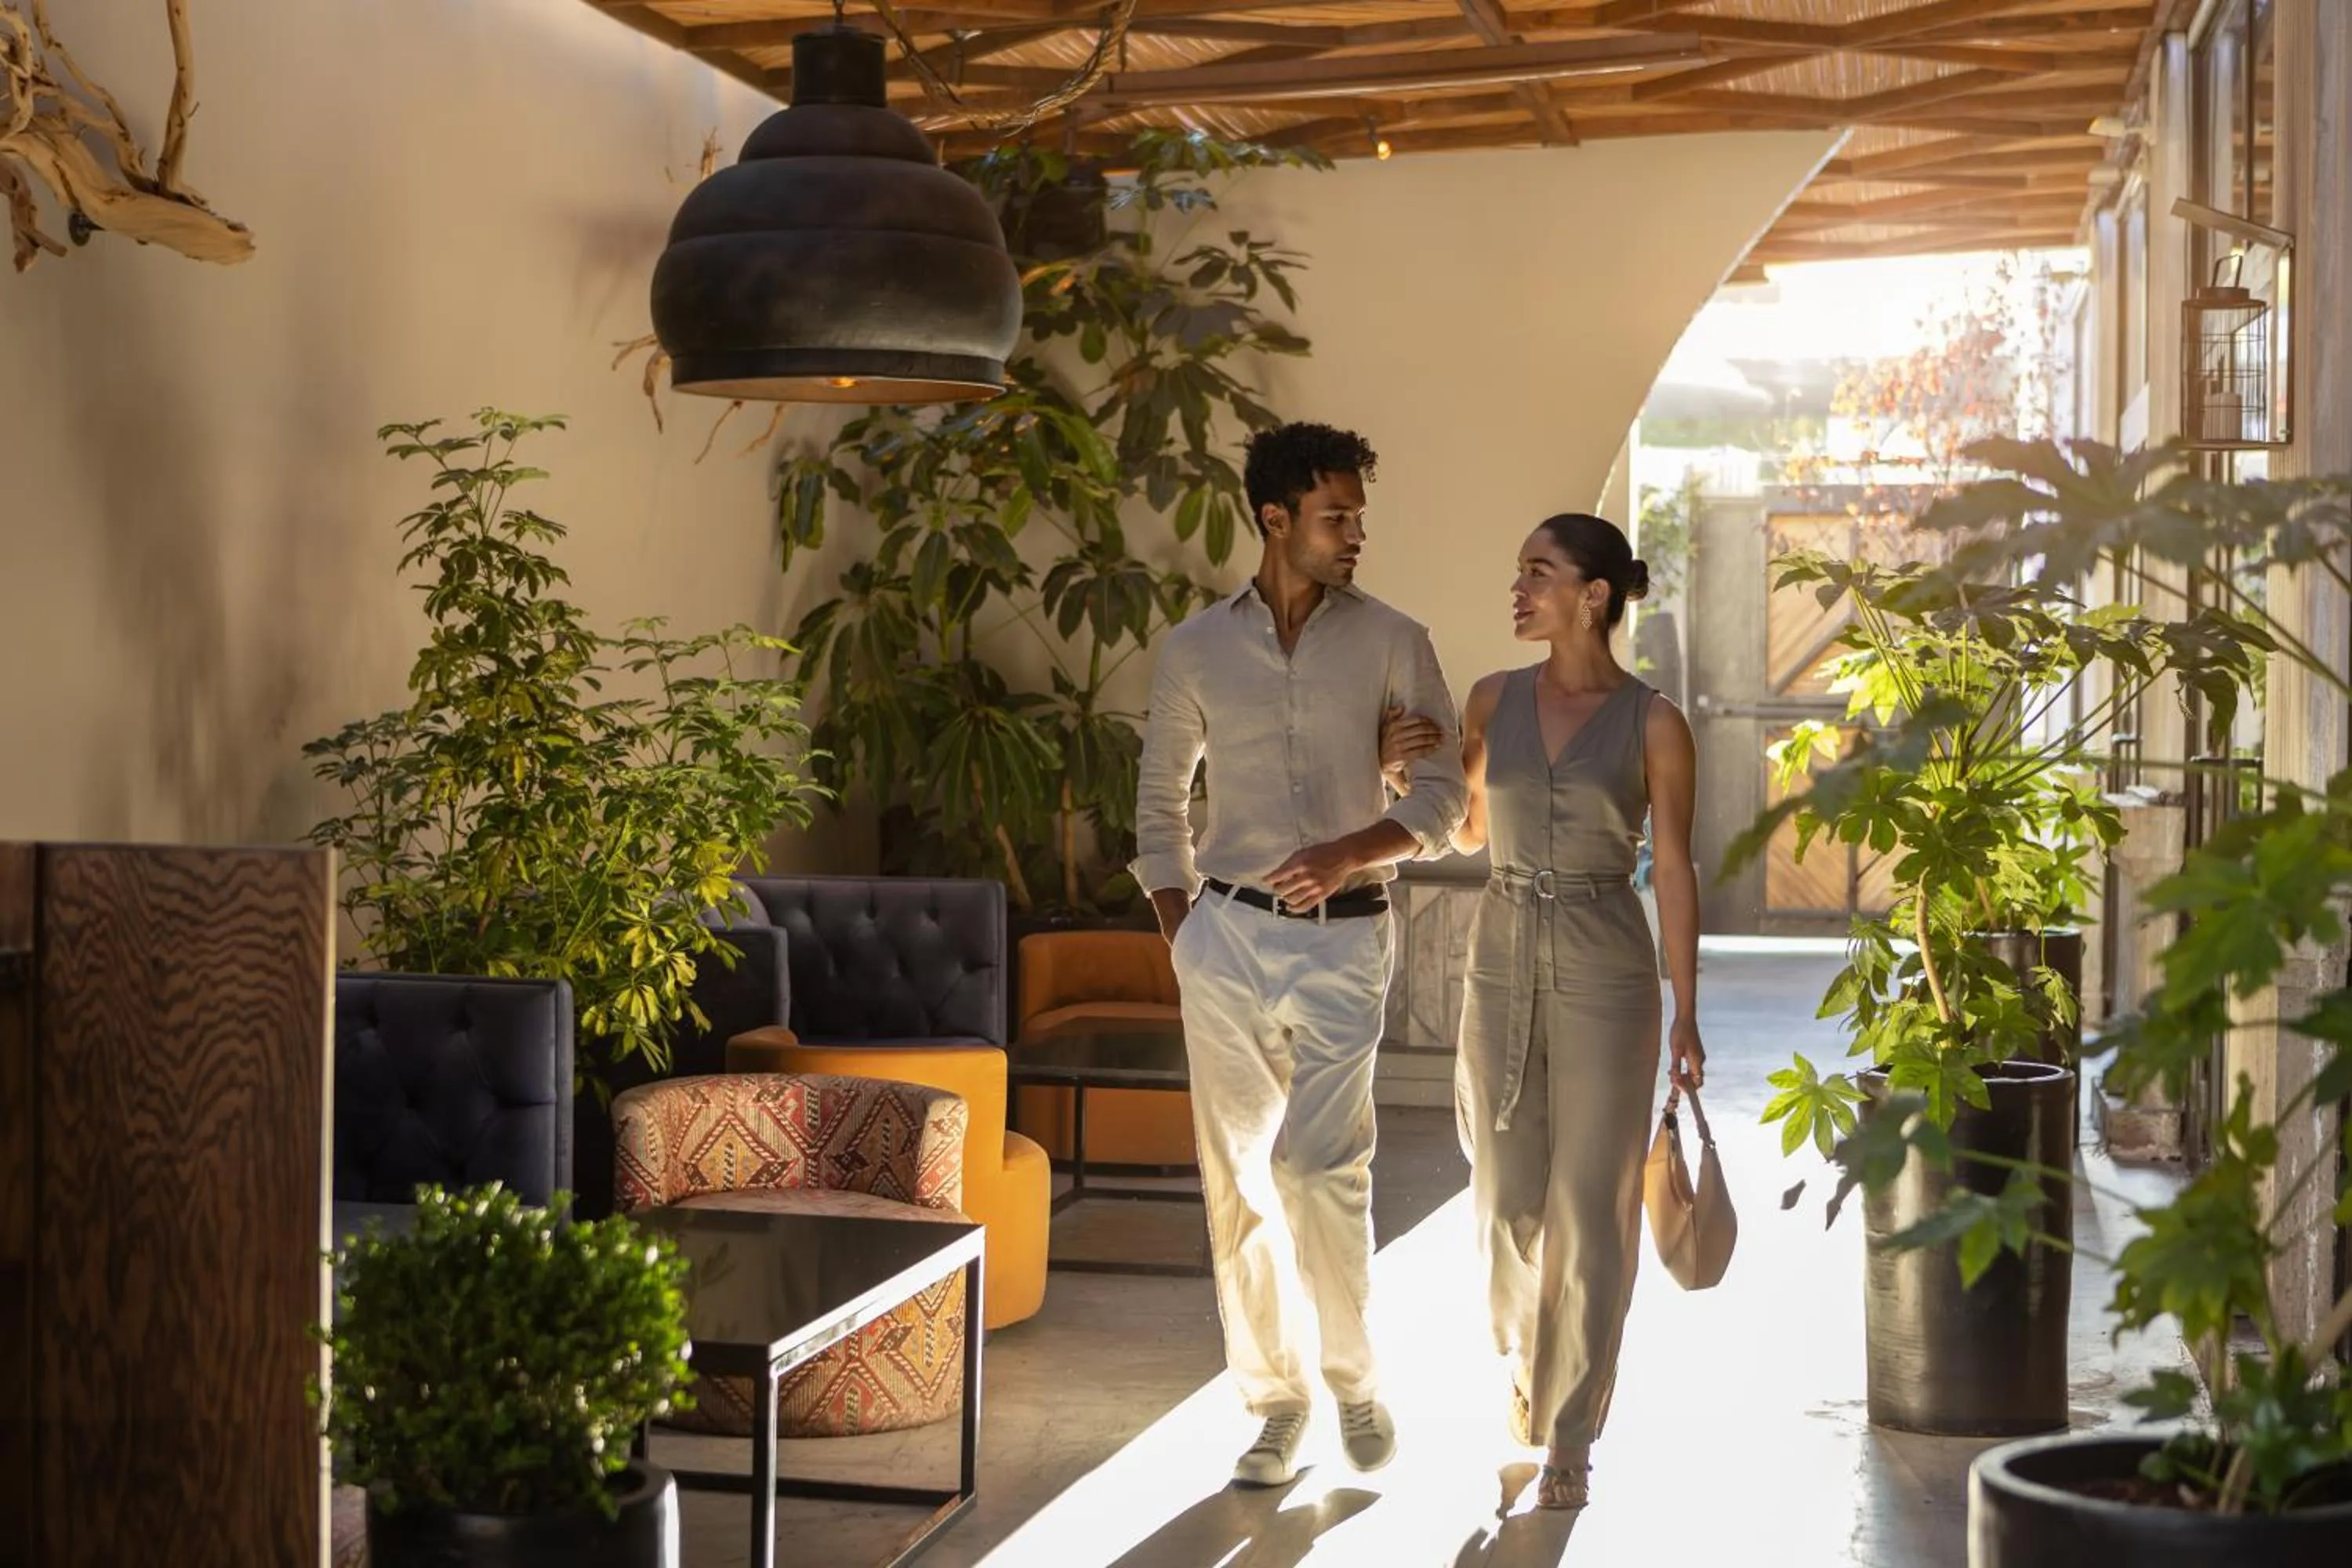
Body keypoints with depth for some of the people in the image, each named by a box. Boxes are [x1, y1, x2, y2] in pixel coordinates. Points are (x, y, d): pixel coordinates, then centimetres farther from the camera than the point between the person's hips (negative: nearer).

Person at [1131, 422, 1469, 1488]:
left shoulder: (1391, 642, 1)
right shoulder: (1196, 649, 5)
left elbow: (1442, 795, 1)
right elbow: (1159, 803, 13)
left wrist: (1351, 852, -15)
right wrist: (1178, 932, 6)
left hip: (1342, 936, -2)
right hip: (1226, 934, 2)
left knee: (1322, 1164, -11)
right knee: (1236, 1178, 4)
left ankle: (1353, 1378, 11)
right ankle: (1273, 1399, 17)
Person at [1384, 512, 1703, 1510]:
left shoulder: (1654, 725, -7)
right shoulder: (1493, 700, 3)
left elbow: (1673, 872, -4)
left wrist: (1686, 1016, -6)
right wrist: (1406, 768, -3)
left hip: (1605, 975, -3)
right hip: (1502, 964, 3)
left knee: (1590, 1208, -1)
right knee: (1509, 1196, 10)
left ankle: (1568, 1436, 10)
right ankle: (1532, 1361, 38)